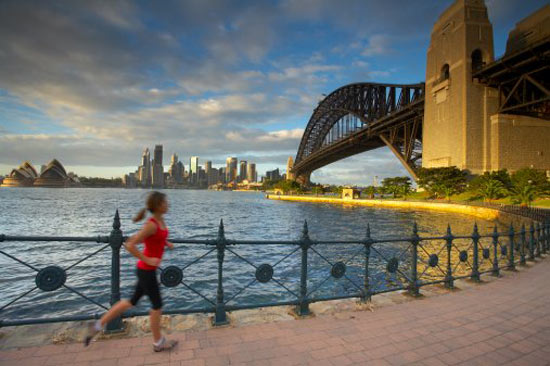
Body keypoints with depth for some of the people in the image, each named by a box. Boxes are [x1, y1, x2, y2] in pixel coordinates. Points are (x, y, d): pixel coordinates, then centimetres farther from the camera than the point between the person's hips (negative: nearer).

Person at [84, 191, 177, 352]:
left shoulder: (160, 220, 2)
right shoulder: (151, 225, -25)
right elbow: (129, 245, -26)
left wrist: (166, 243, 8)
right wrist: (147, 260, -21)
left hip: (148, 269, 9)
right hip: (147, 270, -9)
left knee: (132, 301, 21)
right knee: (157, 305, 7)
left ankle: (98, 324, 33)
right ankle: (158, 342, 26)